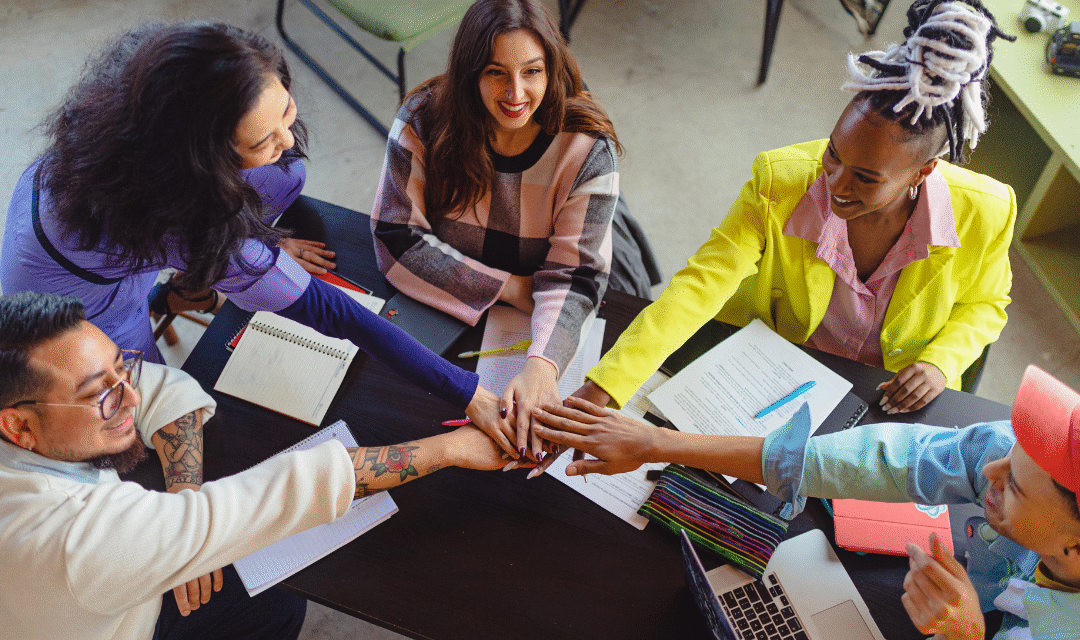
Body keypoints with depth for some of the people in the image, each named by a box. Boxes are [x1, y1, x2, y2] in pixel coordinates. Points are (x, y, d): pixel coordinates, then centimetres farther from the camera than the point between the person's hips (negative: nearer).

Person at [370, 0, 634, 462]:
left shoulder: (587, 149, -17)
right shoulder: (425, 120, -16)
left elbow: (574, 277, -20)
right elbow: (396, 237, -16)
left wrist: (541, 367, -40)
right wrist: (511, 288, -21)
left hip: (532, 330, 0)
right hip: (438, 312, 1)